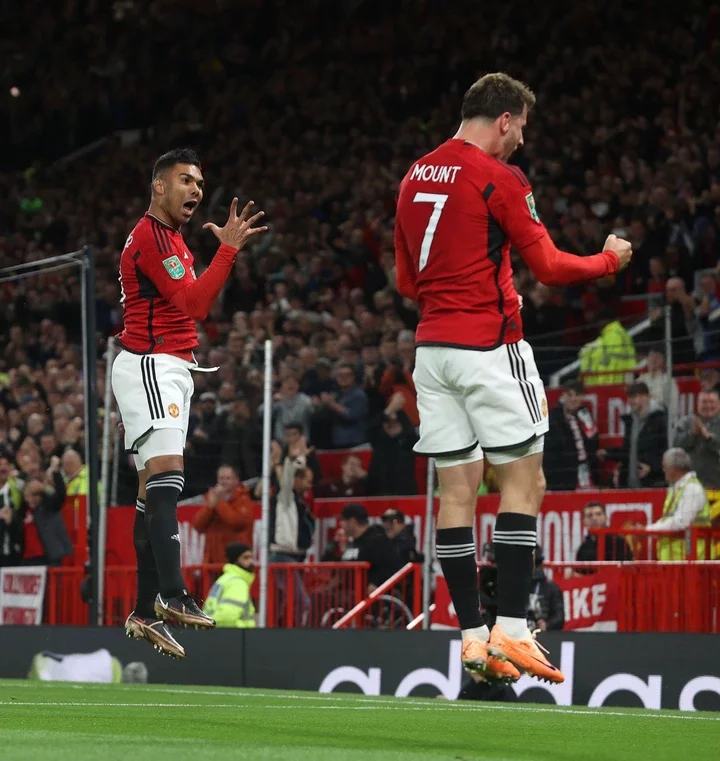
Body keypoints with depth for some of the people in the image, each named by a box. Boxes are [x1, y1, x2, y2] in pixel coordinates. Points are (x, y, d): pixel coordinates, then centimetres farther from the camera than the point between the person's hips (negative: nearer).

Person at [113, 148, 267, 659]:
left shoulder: (170, 238, 22)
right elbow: (194, 304, -19)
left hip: (171, 369, 11)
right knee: (166, 474, -22)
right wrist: (229, 249, -20)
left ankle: (145, 612, 5)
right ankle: (172, 594, -34)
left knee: (155, 490, 6)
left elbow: (193, 305, 26)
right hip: (149, 364, -11)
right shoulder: (151, 236, -11)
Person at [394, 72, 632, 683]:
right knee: (524, 482, -2)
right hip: (490, 346, -7)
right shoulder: (498, 177, -9)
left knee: (457, 490, 5)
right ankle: (511, 628, -9)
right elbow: (549, 266, -9)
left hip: (431, 346, 7)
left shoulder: (415, 177, 14)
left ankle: (472, 634, 3)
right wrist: (609, 259, 9)